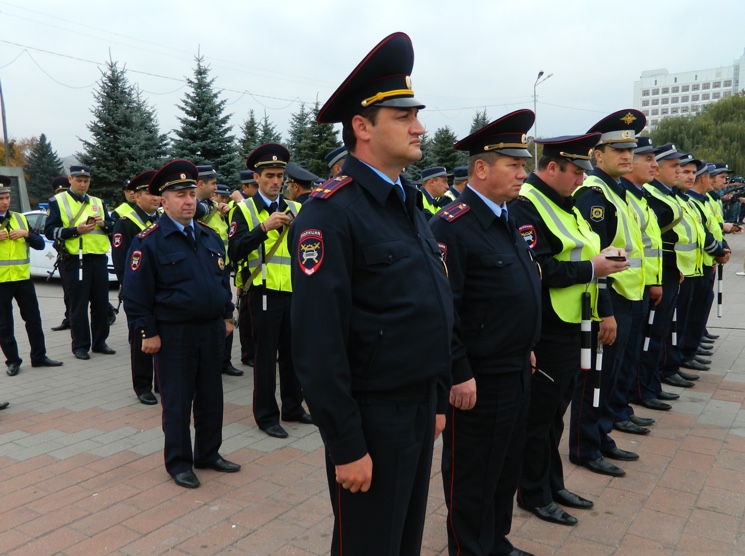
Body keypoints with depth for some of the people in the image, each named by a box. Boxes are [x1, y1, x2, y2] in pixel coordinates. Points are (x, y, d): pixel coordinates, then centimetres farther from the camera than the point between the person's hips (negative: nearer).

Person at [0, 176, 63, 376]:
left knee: (33, 319, 8)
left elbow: (40, 244, 6)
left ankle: (39, 357, 19)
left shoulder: (19, 218, 8)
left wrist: (26, 234, -12)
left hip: (23, 277, 3)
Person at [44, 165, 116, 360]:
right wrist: (75, 230, -18)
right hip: (75, 261, -4)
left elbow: (112, 228, 15)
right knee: (79, 305, 1)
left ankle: (99, 342, 19)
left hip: (99, 259, 4)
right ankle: (80, 346, 11)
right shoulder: (57, 201, 2)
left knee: (101, 303, 7)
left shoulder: (98, 202, 15)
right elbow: (50, 231, -5)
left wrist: (103, 223, -8)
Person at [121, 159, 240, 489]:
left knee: (211, 397, 14)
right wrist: (148, 332, -12)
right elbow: (135, 292, -11)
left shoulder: (210, 237, 9)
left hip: (212, 331, 6)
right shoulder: (149, 241, -10)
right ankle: (178, 463, 21)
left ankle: (208, 454, 30)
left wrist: (227, 316, 13)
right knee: (177, 402, 6)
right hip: (174, 335, -6)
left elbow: (223, 279, 17)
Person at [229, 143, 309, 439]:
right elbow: (235, 250, -14)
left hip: (295, 292, 4)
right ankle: (266, 416, 15)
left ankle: (292, 407, 28)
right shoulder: (244, 209, -1)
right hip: (265, 293, -4)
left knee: (293, 352, 13)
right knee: (266, 355, 3)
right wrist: (264, 227, -24)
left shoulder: (295, 209, 11)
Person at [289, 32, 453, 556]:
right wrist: (346, 446, -18)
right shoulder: (332, 212, -18)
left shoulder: (410, 204, 9)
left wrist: (438, 400, 15)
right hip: (372, 416, -8)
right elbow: (318, 342, -22)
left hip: (420, 408, 8)